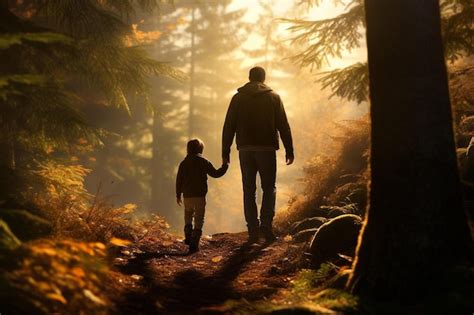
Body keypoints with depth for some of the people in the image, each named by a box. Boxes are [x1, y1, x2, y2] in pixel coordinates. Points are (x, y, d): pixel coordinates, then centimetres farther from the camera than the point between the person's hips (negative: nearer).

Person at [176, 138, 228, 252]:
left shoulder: (184, 163, 5)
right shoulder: (204, 162, -1)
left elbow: (179, 180, 7)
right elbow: (215, 174, 3)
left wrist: (178, 195, 15)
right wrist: (225, 167, 19)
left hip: (187, 196, 2)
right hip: (200, 196, -2)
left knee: (188, 215, 24)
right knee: (199, 219, 1)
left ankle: (188, 236, 10)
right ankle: (194, 243, -8)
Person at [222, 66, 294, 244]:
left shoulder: (238, 98, 6)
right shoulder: (273, 97, 3)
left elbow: (229, 126, 3)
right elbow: (283, 126, 0)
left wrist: (225, 152, 7)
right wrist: (289, 150, 3)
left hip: (245, 149, 1)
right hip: (267, 149, -1)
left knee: (249, 190, 7)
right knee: (269, 188, 8)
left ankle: (253, 230, 3)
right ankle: (266, 224, -8)